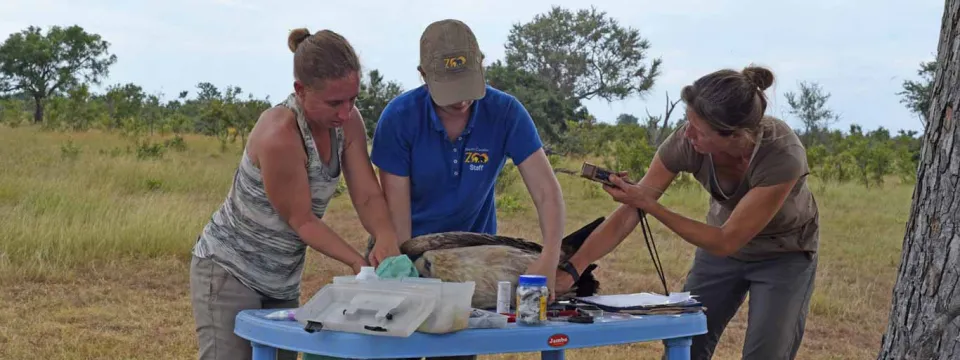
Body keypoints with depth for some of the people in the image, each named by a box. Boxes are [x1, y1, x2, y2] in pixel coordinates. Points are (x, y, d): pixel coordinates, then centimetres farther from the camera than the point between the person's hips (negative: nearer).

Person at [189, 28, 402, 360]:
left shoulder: (347, 122, -8)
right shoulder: (279, 135, -28)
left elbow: (368, 196, -8)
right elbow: (301, 220, -20)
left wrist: (387, 242, -27)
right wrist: (358, 262, -25)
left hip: (282, 282, 7)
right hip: (228, 270, -7)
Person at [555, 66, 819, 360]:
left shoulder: (783, 156, -38)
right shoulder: (686, 141, -28)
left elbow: (726, 241, -31)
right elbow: (627, 214, -21)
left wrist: (648, 203, -33)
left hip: (784, 253, -4)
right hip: (724, 242, 4)